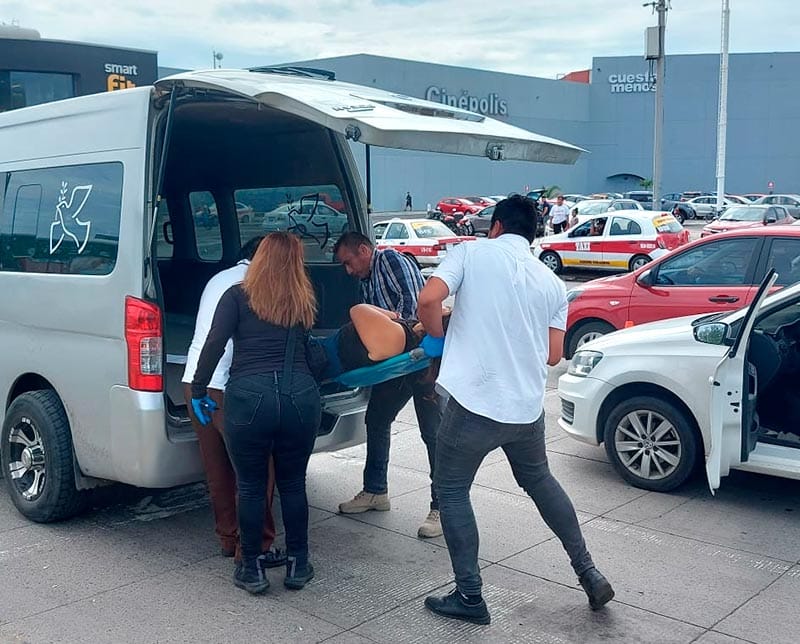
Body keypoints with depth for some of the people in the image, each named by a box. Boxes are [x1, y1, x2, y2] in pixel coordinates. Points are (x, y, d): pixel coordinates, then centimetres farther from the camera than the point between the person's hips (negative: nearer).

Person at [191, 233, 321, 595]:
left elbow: (214, 344, -4)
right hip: (301, 396, 3)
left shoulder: (238, 297, 6)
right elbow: (304, 348, 17)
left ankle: (252, 570, 21)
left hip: (249, 396, -2)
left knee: (250, 487, 11)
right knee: (293, 483, 17)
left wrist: (198, 389, 3)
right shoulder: (305, 302, 16)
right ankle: (298, 565, 26)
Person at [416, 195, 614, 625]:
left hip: (474, 403, -5)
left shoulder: (471, 253, -2)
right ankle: (589, 575, 31)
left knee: (451, 491, 12)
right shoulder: (552, 283, 10)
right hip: (528, 407, 5)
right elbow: (553, 355, 9)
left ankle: (469, 597, 15)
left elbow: (428, 300, -16)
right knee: (540, 482, 27)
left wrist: (437, 337, 3)